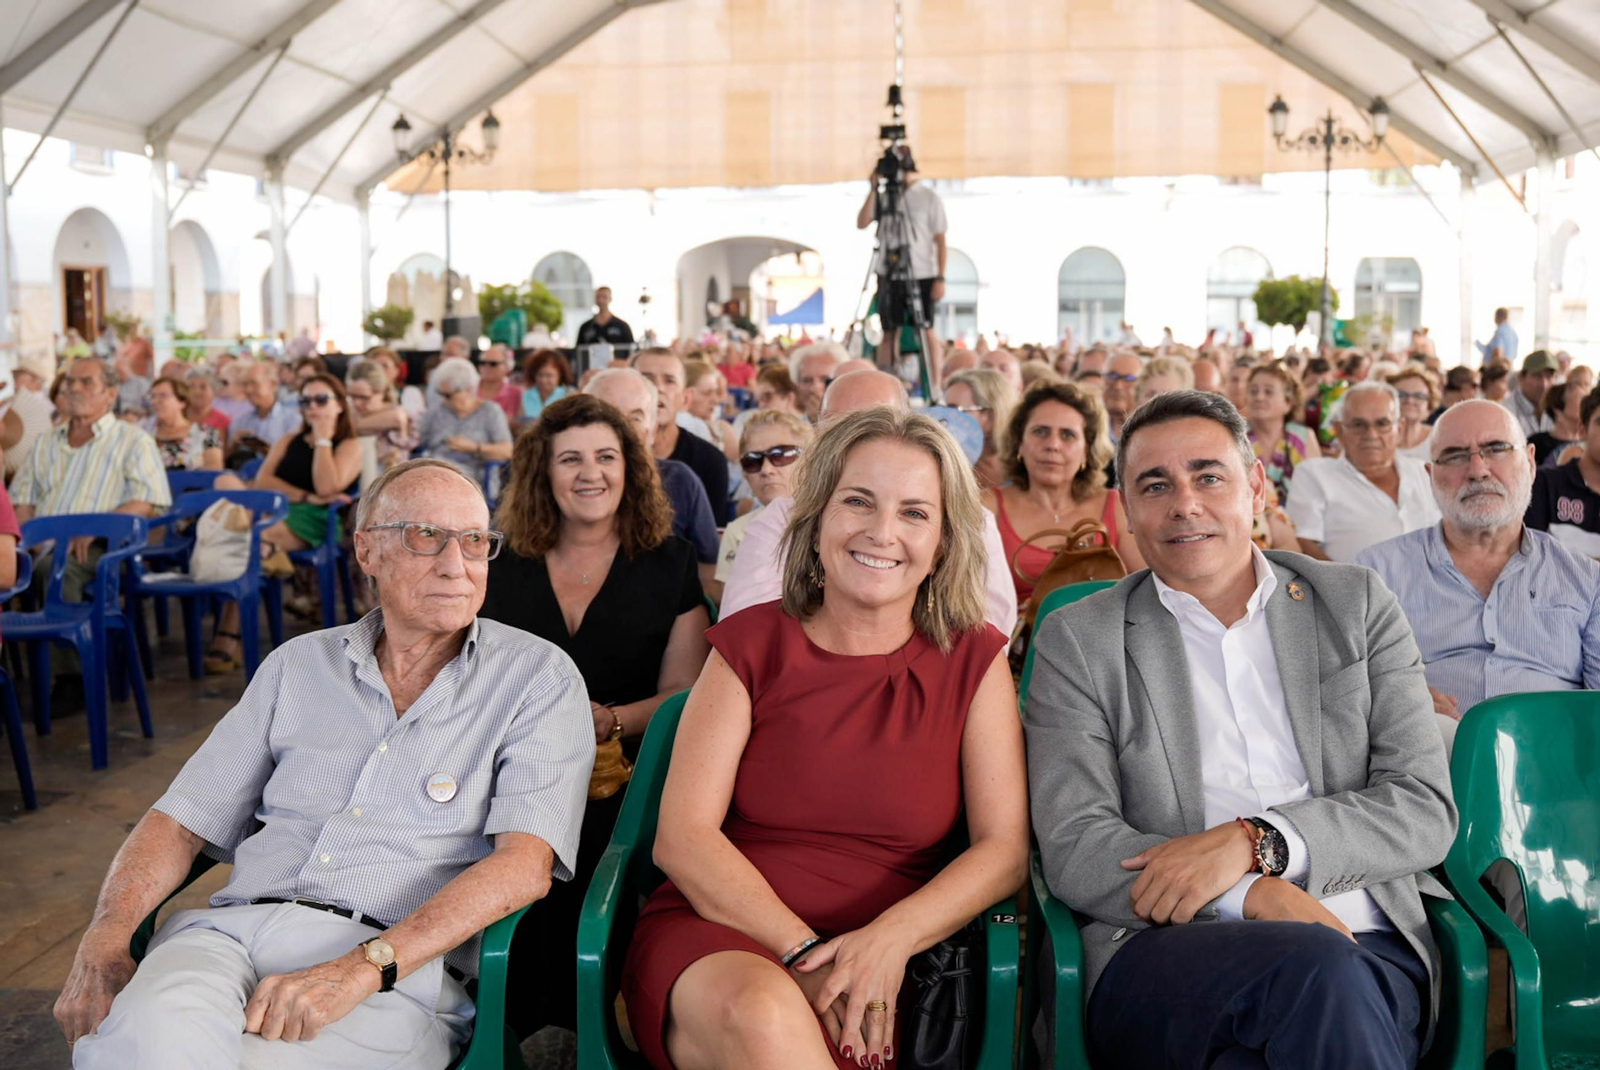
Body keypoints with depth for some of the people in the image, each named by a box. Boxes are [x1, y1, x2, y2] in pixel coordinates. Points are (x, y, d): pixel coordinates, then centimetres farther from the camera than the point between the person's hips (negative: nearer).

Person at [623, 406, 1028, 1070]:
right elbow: (681, 839, -2)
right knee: (762, 1013, -36)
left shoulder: (973, 660, 7)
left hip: (876, 972, 0)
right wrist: (804, 955, -14)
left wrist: (890, 939, -17)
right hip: (715, 935, 0)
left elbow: (1005, 847, 0)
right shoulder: (753, 644, 5)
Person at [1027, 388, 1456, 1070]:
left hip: (1364, 947, 2)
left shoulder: (1358, 606, 14)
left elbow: (1427, 809, 6)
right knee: (1319, 968, -35)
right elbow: (1073, 848, -1)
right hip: (1161, 954, -2)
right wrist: (1252, 895, -17)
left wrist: (1255, 840, -12)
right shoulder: (1077, 642, 9)